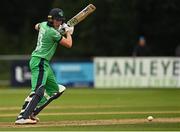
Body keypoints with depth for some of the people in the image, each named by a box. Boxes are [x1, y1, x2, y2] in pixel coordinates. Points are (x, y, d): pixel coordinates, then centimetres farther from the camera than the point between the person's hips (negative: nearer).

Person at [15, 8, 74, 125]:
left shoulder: (43, 24, 10)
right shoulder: (53, 32, -16)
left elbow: (37, 26, 37)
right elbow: (69, 44, -9)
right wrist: (68, 31, 10)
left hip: (44, 63, 10)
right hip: (40, 62, -10)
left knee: (54, 90, 15)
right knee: (38, 91, -24)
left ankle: (31, 112, 10)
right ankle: (22, 117, -36)